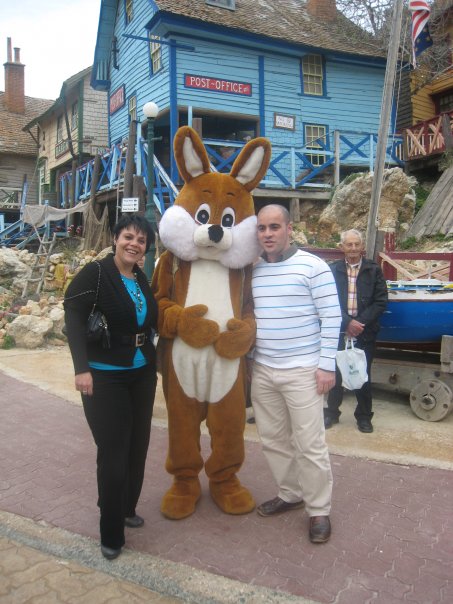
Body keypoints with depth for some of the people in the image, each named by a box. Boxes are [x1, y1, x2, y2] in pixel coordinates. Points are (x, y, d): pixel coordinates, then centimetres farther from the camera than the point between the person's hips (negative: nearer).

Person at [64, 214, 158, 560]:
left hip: (142, 375, 6)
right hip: (105, 378, -6)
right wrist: (82, 368, -27)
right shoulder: (94, 274, -11)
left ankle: (126, 508, 35)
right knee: (113, 454, -5)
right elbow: (74, 319, -19)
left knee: (138, 446, 12)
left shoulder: (142, 279, 9)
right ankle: (111, 535, 12)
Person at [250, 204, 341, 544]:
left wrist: (327, 365, -12)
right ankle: (290, 494, 34)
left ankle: (319, 511, 19)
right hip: (262, 370, 6)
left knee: (310, 445, 1)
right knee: (273, 439, 15)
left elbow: (332, 317, -9)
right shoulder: (253, 271, 7)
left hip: (303, 371, -5)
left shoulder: (313, 266, -9)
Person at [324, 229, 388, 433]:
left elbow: (381, 302, -4)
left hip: (365, 332, 0)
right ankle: (332, 412, 25)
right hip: (339, 331, 0)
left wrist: (360, 323, -13)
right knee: (335, 373, 9)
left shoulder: (374, 270, 1)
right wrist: (347, 322, -15)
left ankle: (364, 416, 24)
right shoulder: (333, 270, 1)